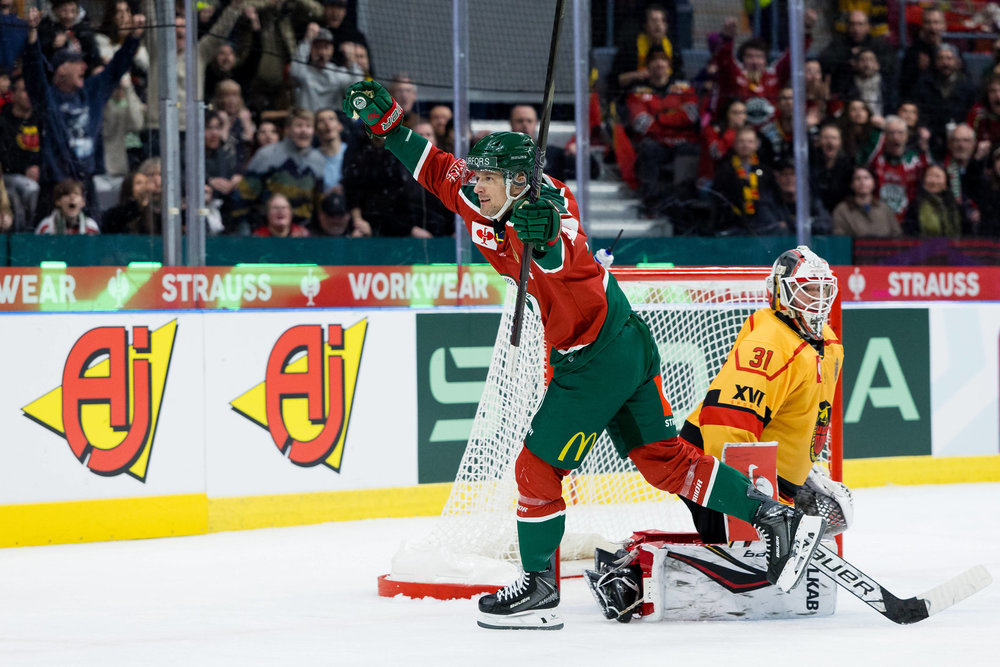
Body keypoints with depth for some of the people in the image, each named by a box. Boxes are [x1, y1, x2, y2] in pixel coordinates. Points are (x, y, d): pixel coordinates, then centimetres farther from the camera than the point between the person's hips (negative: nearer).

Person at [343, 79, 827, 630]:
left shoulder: (549, 204, -24)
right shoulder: (482, 203, 1)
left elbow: (559, 262, -44)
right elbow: (435, 168, 13)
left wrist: (546, 236, -65)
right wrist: (384, 121, 3)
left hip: (598, 359, -9)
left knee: (538, 465, -1)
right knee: (664, 459, 10)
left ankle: (539, 588, 11)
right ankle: (778, 520, 11)